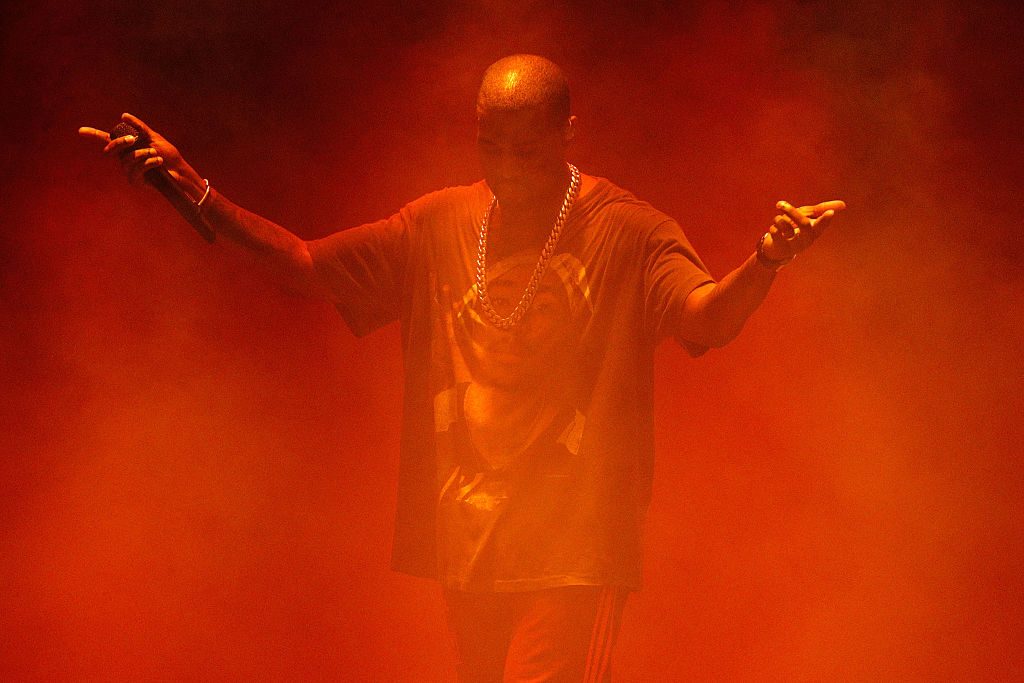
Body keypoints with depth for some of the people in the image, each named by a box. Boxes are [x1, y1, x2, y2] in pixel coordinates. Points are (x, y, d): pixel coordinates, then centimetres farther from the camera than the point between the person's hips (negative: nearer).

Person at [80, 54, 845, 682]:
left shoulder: (625, 231, -8)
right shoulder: (442, 224, 6)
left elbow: (707, 315, -24)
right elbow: (310, 265, 10)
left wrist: (766, 261, -46)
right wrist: (195, 192, 0)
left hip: (573, 548, -5)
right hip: (469, 541, 6)